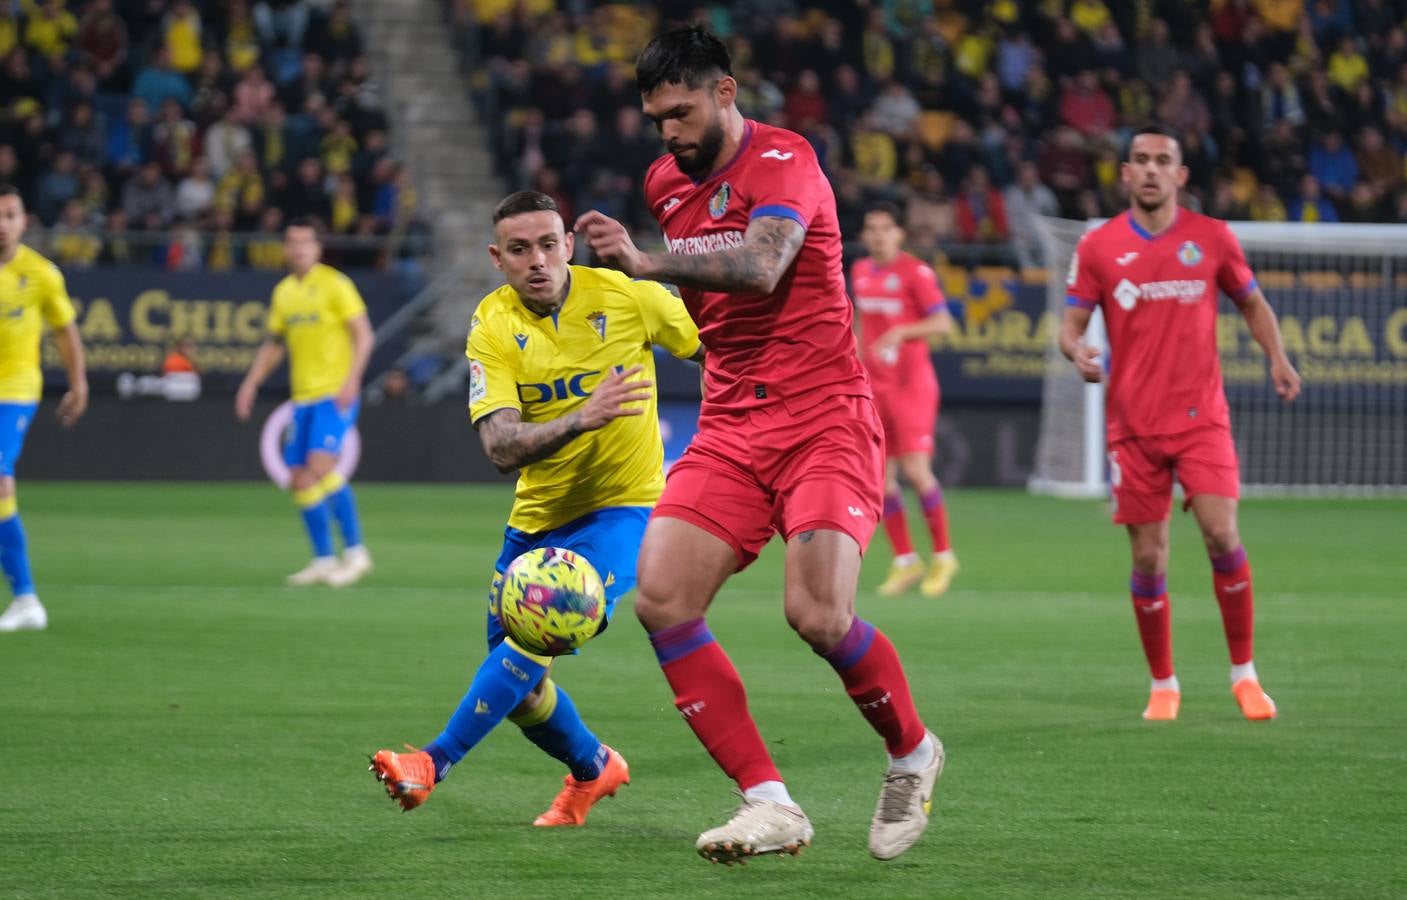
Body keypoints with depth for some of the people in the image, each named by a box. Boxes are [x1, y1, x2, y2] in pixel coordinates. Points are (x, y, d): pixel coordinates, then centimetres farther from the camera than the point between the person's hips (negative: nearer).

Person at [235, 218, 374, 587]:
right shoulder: (283, 292, 14)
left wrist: (352, 379, -20)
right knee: (299, 480, 2)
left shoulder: (335, 284, -5)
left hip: (335, 393, -7)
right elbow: (274, 344, 24)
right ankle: (323, 560, 10)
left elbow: (363, 334, -8)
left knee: (321, 464, -21)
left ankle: (355, 551, -12)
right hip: (303, 397, 7)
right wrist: (251, 383, 14)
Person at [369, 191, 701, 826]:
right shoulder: (493, 327, -10)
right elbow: (501, 448, -23)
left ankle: (435, 763, -25)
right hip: (538, 515, 4)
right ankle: (593, 769, 35)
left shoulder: (629, 297, -12)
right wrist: (581, 420, -39)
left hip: (622, 505, -4)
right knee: (518, 685, 7)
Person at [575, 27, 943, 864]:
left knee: (817, 613, -22)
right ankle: (770, 803, -10)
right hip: (730, 427, 7)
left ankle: (913, 754, 9)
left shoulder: (784, 161, -11)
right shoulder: (666, 181, 12)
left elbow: (759, 269, -30)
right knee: (661, 599, -14)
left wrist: (646, 262, -39)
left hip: (824, 418, -7)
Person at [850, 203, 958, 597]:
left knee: (915, 471, -12)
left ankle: (943, 555, 4)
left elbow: (942, 322, -14)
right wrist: (858, 360, 18)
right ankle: (905, 561, 11)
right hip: (875, 385, 6)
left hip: (911, 383, -6)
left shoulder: (915, 272, -9)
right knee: (879, 476, 2)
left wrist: (901, 332, -27)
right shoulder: (860, 272, 10)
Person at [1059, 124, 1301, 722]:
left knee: (1222, 536, -14)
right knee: (1149, 560, 0)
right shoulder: (1097, 247, 2)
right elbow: (1071, 323, 3)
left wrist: (1277, 357, 2)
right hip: (1133, 425, 0)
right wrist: (1076, 350, -21)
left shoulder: (1212, 238, 4)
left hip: (1202, 418, 0)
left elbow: (1252, 302, 17)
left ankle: (1244, 673, 2)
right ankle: (1163, 685, 16)